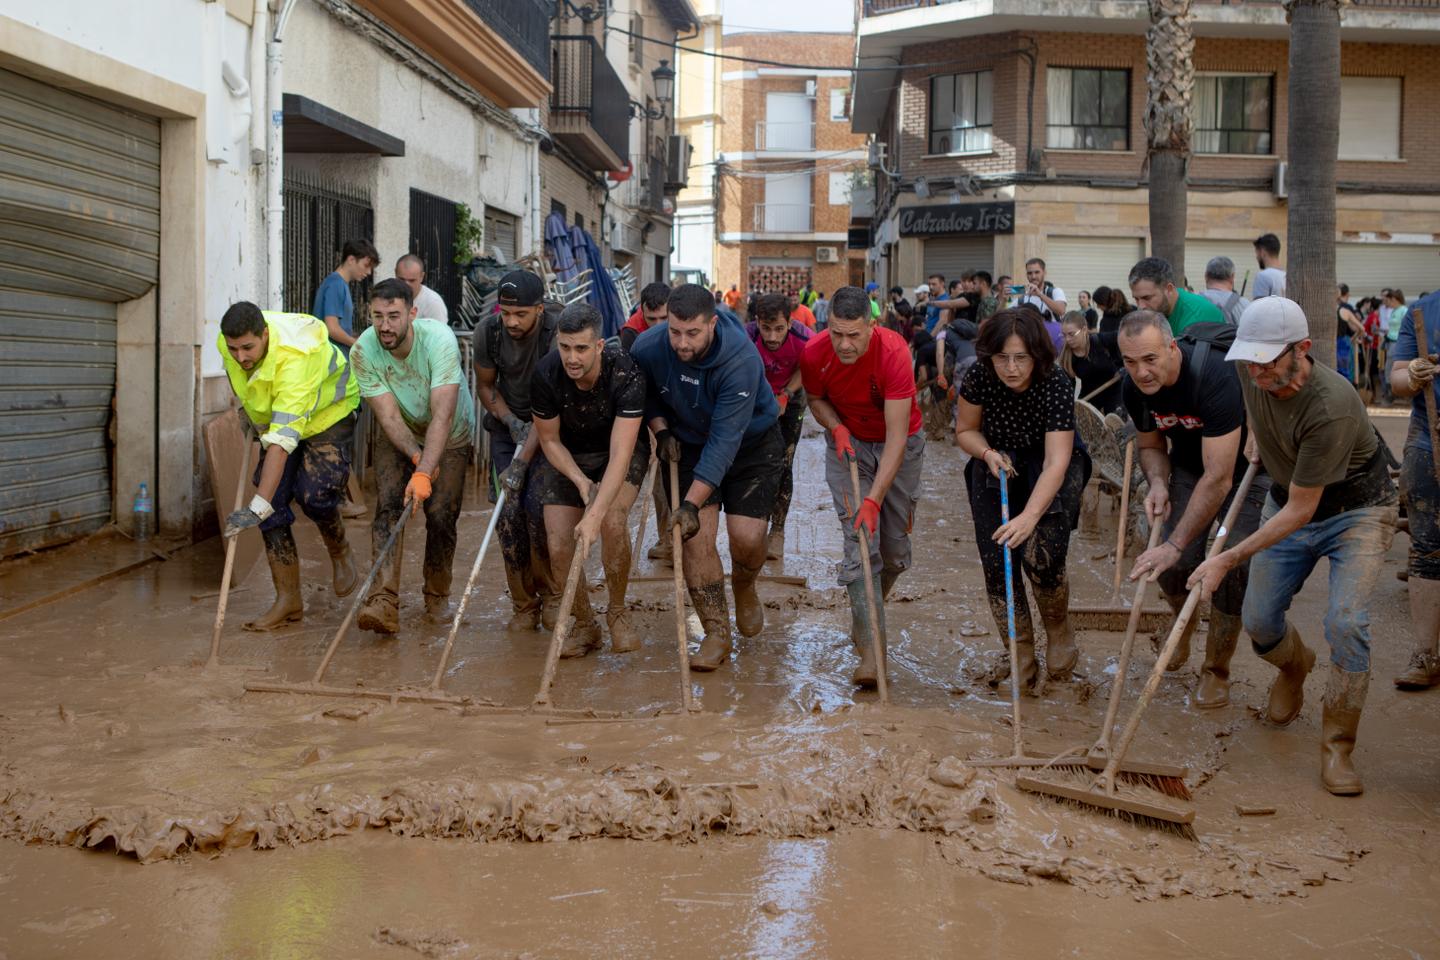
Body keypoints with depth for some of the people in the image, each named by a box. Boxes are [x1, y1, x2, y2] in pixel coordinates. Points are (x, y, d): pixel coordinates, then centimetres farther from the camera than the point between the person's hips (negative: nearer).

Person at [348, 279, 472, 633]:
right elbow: (388, 415, -24)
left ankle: (437, 597, 15)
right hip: (399, 436, 2)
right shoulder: (363, 351, -24)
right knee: (387, 507, -17)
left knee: (441, 516, -8)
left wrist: (424, 473, -48)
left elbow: (442, 414, -40)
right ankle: (384, 602, -25)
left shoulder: (439, 339, -33)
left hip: (450, 435, -2)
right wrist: (416, 456, -40)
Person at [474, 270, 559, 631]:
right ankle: (524, 605, 7)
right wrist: (511, 422, -13)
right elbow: (485, 385, 3)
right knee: (509, 512, -6)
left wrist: (522, 461, -34)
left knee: (537, 504, -19)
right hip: (507, 423, 4)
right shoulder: (488, 331, -14)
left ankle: (552, 596, 2)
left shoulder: (556, 335, -27)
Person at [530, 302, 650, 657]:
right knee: (559, 546, -11)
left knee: (613, 520, -29)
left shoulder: (626, 375, -34)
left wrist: (594, 515, -46)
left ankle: (618, 611, -5)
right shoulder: (546, 375, -26)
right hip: (567, 456, 2)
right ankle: (585, 625, 14)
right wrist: (582, 482, -24)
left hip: (621, 451, -2)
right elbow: (549, 440, -9)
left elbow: (620, 454, -38)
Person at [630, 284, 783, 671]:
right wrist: (661, 431, -12)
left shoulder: (741, 360, -35)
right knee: (696, 537, -10)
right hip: (689, 443, 3)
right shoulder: (647, 347, -21)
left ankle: (744, 588, 25)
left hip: (751, 444, -3)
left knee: (747, 537, -12)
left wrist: (692, 502, -38)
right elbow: (645, 393, 4)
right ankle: (716, 633, 2)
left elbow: (725, 440, -36)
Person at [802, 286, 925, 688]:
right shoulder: (814, 353, -21)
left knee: (895, 546, 3)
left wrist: (874, 500, -38)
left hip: (899, 444, -1)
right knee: (859, 541, -13)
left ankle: (868, 611, 32)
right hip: (848, 443, 1)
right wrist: (836, 428, -17)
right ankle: (870, 649, -18)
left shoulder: (893, 352, -32)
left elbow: (897, 437, -33)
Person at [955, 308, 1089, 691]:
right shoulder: (980, 377, -18)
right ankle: (1022, 656, 7)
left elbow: (1056, 464, -35)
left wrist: (1030, 516, -47)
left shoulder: (1056, 385, -28)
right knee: (997, 563, -8)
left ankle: (1059, 630, 8)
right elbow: (965, 430, 0)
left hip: (1048, 472, -3)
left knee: (1041, 559, -22)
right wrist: (988, 452, -22)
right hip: (998, 465, 3)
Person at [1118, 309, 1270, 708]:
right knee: (1175, 565, -8)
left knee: (1233, 567, -13)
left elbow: (1218, 478, -38)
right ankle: (1184, 624, 27)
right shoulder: (1136, 388, -16)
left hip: (1246, 467, -5)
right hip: (1189, 463, 5)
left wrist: (1175, 544, -39)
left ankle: (1216, 672, 7)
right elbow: (1150, 445, 4)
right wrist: (1158, 483, -19)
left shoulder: (1215, 376, -38)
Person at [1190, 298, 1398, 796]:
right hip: (1288, 501, 6)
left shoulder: (1331, 406, -36)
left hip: (1357, 509, -6)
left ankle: (1337, 748, -6)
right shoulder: (1252, 375, -16)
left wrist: (1229, 558, -32)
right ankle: (1293, 666, 41)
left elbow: (1299, 511, -31)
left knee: (1345, 622, -22)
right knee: (1259, 621, 5)